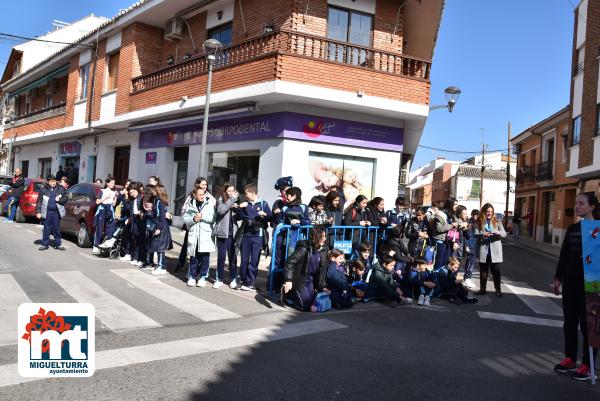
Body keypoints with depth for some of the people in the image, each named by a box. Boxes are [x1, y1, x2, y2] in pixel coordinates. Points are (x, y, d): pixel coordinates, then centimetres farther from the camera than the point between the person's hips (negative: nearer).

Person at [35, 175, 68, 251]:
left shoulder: (60, 189, 6)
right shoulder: (43, 190, 3)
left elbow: (65, 199, 9)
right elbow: (39, 201, 3)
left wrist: (59, 200, -11)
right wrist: (38, 212, -2)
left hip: (56, 212, 1)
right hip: (47, 212, -1)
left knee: (57, 229, 6)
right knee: (46, 229, 4)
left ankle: (58, 244, 14)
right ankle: (45, 244, 12)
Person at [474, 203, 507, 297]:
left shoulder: (497, 221, 6)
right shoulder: (479, 222, 5)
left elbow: (504, 233, 3)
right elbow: (476, 234, -3)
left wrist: (498, 233, -18)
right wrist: (483, 234, -22)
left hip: (495, 250, 0)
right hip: (483, 250, 1)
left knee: (496, 271, 1)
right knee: (483, 271, 8)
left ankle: (498, 290, 8)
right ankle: (483, 289, 17)